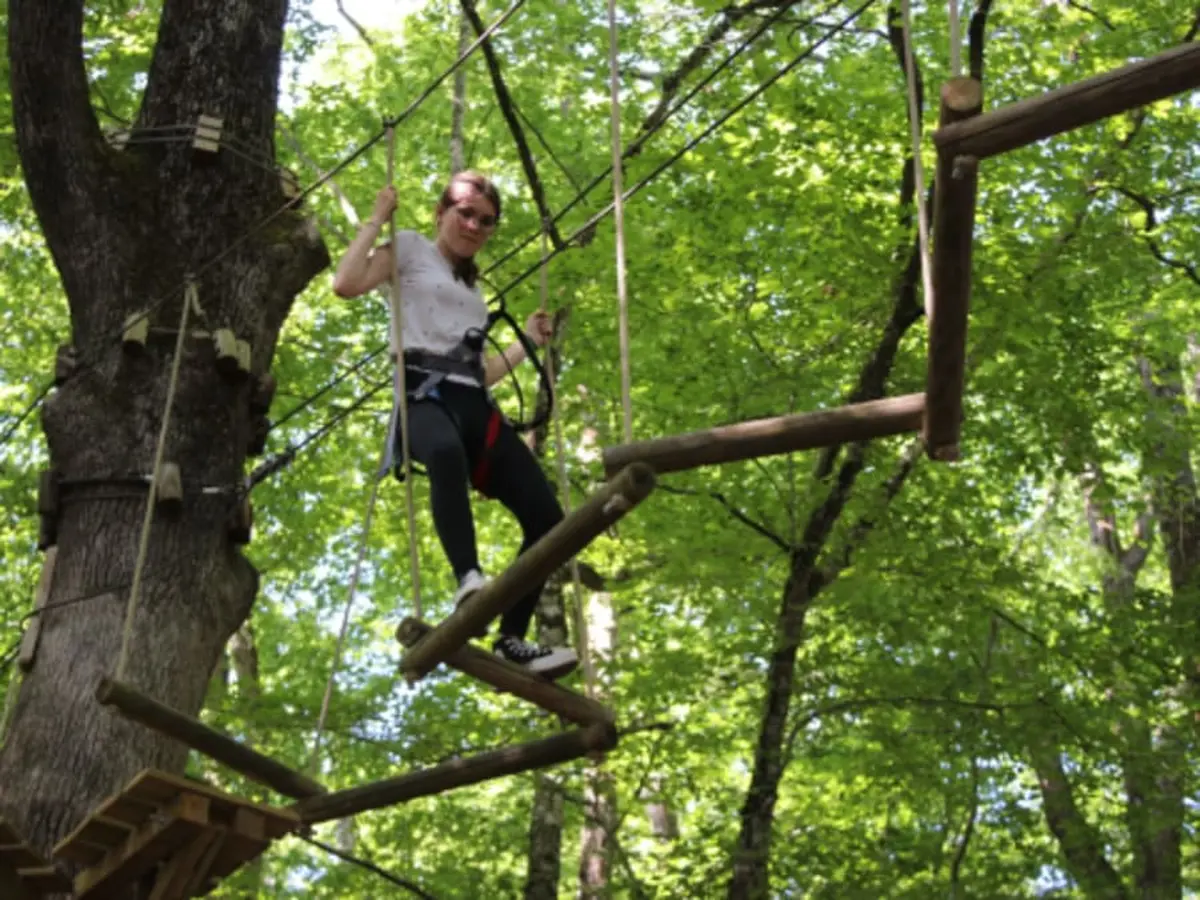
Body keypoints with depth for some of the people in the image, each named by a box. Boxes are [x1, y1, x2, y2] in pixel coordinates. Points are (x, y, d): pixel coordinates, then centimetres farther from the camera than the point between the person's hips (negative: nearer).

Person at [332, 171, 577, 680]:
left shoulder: (473, 285, 33)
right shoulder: (410, 250, 15)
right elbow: (346, 284, -5)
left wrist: (528, 342, 32)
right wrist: (377, 219, 3)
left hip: (476, 406, 7)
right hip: (424, 395, -7)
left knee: (546, 517, -11)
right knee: (446, 453, -46)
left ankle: (512, 640, -10)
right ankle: (468, 579, -54)